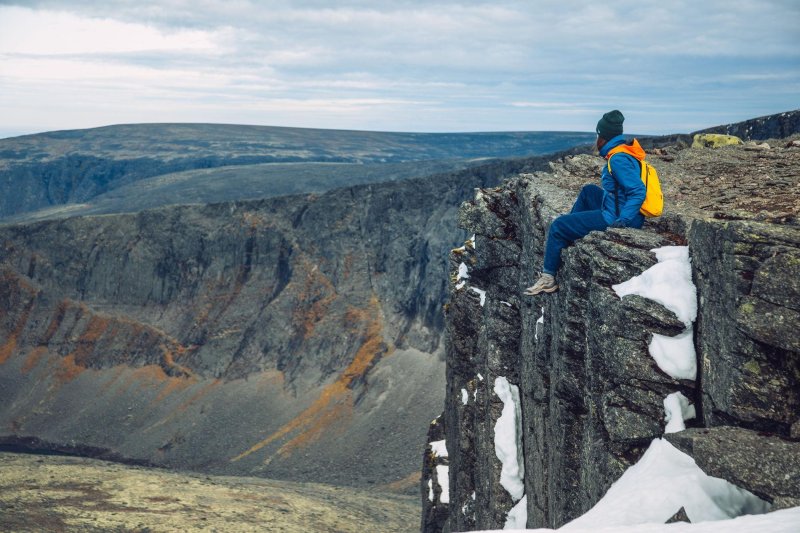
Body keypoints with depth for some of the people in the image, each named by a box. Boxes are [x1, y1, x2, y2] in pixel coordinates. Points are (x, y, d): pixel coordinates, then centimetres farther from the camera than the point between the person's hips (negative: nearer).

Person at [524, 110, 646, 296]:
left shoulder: (619, 159, -22)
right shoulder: (625, 151, 8)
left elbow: (638, 192, -29)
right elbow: (633, 187, 19)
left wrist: (621, 221, -30)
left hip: (614, 218, -10)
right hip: (621, 214, 10)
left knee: (558, 226, -6)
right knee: (589, 191, 32)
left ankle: (548, 278, 2)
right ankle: (567, 234, 36)